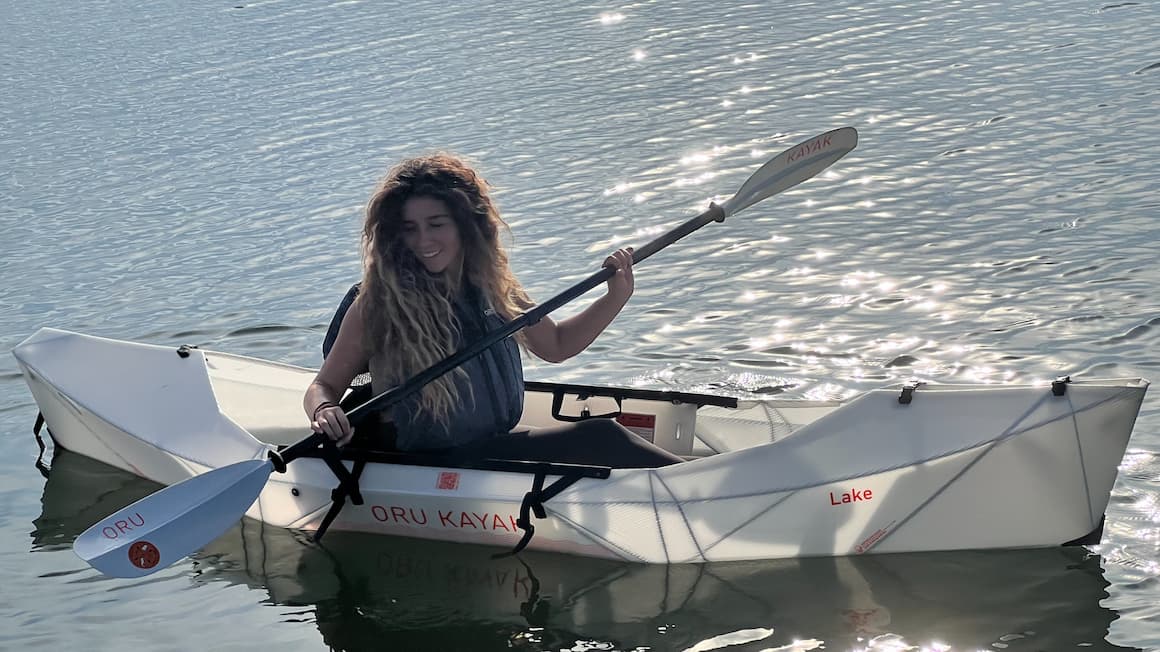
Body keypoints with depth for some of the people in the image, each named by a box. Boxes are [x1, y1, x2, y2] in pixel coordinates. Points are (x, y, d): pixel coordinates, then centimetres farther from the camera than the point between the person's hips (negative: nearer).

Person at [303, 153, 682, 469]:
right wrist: (324, 412, -25)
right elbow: (323, 386, -2)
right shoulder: (375, 305, -10)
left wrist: (616, 297, 7)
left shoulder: (493, 288, 5)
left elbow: (556, 345, 20)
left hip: (495, 451, 6)